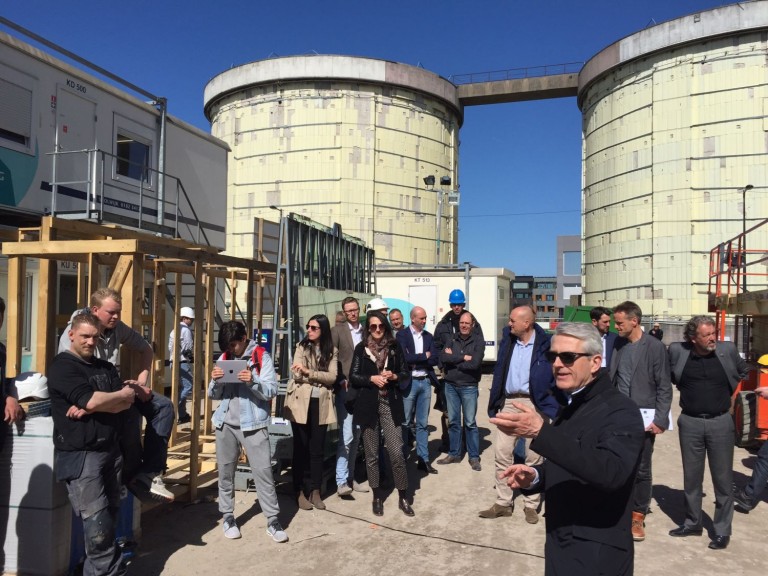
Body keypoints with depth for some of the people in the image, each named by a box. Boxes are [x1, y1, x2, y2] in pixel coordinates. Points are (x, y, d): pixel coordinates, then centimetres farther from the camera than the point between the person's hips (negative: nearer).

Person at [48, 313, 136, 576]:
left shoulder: (105, 367, 13)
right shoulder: (62, 365, -7)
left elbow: (127, 402, 2)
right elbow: (90, 399, -21)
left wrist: (90, 408, -15)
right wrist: (122, 394, -4)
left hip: (110, 451, 7)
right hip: (79, 455, -6)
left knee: (110, 517, 11)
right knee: (97, 524, -6)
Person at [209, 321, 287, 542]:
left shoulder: (262, 357, -6)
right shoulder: (224, 358, 7)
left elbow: (271, 391, -12)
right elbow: (213, 395, 8)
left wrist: (253, 381, -29)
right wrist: (215, 380, -13)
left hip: (253, 423, -4)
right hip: (226, 423, 5)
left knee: (263, 470, -3)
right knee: (225, 471, 12)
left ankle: (273, 520, 5)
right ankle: (227, 516, 26)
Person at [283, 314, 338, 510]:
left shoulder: (332, 351, 4)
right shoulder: (301, 347, 3)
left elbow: (332, 377, -9)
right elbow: (297, 375, -8)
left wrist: (309, 372, -19)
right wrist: (321, 379, -13)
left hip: (321, 404, 1)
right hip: (300, 403, -1)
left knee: (317, 449, 6)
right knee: (300, 448, 4)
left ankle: (315, 491, 17)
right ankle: (299, 491, 14)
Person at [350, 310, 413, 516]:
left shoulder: (394, 347, 5)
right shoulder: (361, 348, 3)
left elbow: (405, 374, 8)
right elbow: (353, 377, 0)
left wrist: (394, 376, -11)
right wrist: (372, 379, -15)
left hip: (390, 404, 0)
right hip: (369, 405, 0)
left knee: (397, 452, -4)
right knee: (371, 454, 9)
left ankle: (403, 497, 11)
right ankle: (377, 496, 23)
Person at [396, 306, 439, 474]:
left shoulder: (428, 336, 11)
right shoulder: (402, 335, -4)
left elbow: (434, 360, 2)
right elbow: (404, 358, -16)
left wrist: (415, 360, -10)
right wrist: (424, 356, -7)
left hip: (425, 382, 4)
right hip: (409, 382, -4)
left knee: (423, 423, 9)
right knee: (405, 422, 2)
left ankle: (423, 459, 15)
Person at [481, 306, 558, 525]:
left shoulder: (545, 344, -8)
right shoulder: (508, 338, 6)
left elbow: (556, 377, -4)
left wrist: (554, 407, -10)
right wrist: (495, 402, 8)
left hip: (534, 404, -4)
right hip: (509, 403, 4)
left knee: (533, 456, 8)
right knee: (502, 453, 5)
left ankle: (531, 505, 22)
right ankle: (503, 502, 17)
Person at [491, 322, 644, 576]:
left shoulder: (621, 410, -17)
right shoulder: (571, 407, 8)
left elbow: (610, 471, -34)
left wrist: (541, 432, -39)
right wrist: (535, 476, -4)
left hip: (597, 555, -7)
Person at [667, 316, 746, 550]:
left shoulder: (728, 350, -7)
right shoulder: (677, 350, -8)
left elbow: (742, 372, 14)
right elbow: (670, 375, 13)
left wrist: (727, 391, 11)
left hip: (720, 423, -1)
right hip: (690, 423, 1)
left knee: (723, 478, 6)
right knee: (691, 477, 12)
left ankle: (722, 530, 20)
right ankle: (692, 523, 28)